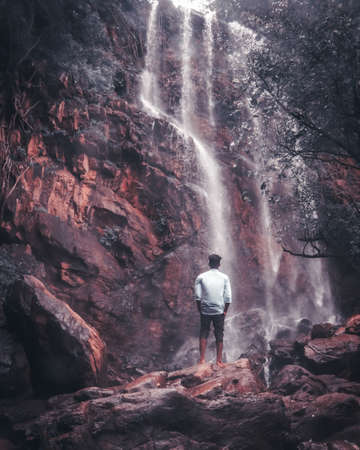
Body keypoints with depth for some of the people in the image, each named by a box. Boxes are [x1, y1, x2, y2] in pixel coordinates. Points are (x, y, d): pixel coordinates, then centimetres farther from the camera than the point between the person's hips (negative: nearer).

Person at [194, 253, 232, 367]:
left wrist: (200, 310, 7)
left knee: (203, 335, 10)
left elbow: (197, 296, -4)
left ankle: (202, 359, 8)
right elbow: (228, 297, -3)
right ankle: (219, 360, 13)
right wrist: (225, 311, 7)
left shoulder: (201, 277, -2)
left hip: (205, 311, 0)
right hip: (219, 311, 0)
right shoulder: (224, 277, -1)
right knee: (219, 337, 9)